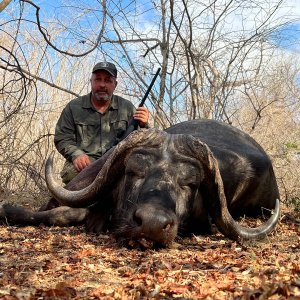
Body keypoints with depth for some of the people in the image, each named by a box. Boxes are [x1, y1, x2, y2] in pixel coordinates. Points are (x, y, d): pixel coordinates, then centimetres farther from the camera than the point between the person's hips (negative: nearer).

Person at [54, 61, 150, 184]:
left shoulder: (127, 108, 14)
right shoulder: (74, 107, 12)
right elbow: (62, 138, 9)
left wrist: (143, 126, -10)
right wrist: (76, 154, -11)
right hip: (84, 165, -1)